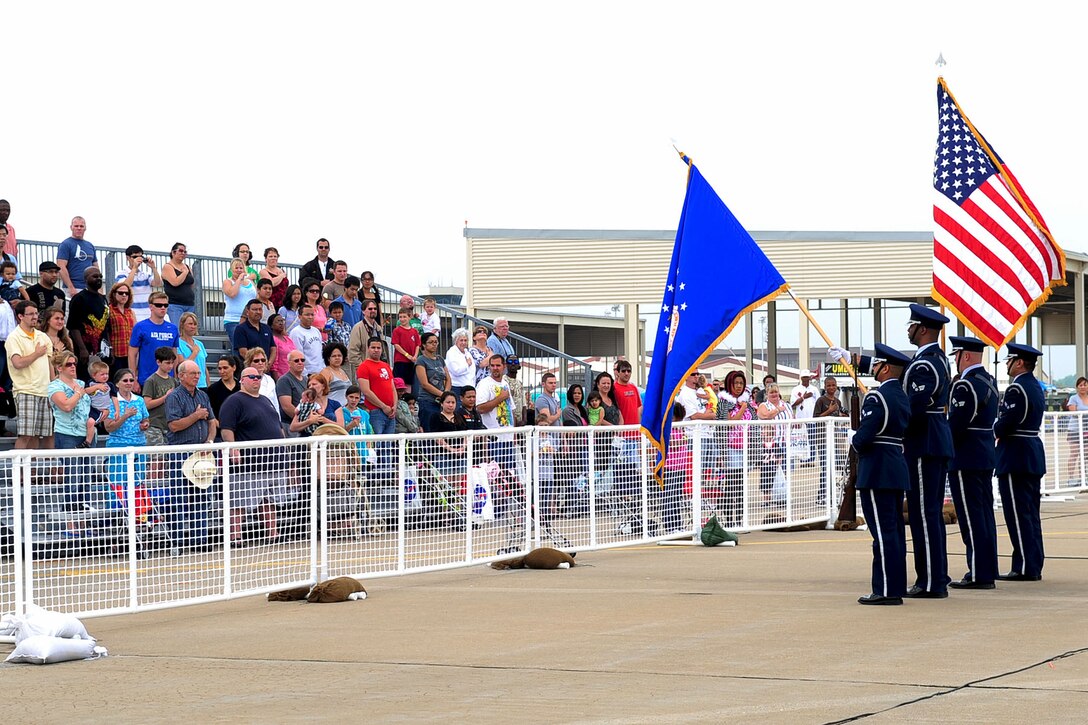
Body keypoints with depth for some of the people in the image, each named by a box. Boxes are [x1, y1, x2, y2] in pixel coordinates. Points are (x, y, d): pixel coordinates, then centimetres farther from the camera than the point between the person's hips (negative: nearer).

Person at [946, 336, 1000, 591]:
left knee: (971, 516, -6)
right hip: (986, 456, 10)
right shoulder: (989, 381, 12)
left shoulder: (965, 385, -18)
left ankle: (978, 575, -5)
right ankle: (987, 572, 17)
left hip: (965, 458, -10)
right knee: (984, 514, 13)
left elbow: (956, 424, -22)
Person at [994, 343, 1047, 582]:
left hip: (1015, 456, -10)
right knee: (1030, 514, 12)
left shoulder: (1016, 389, -16)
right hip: (1034, 457, 10)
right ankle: (1034, 566, 15)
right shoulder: (1036, 387, 14)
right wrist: (999, 434, 9)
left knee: (1018, 514, -6)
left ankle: (1025, 567, -6)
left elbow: (1006, 422, -21)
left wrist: (990, 437, -3)